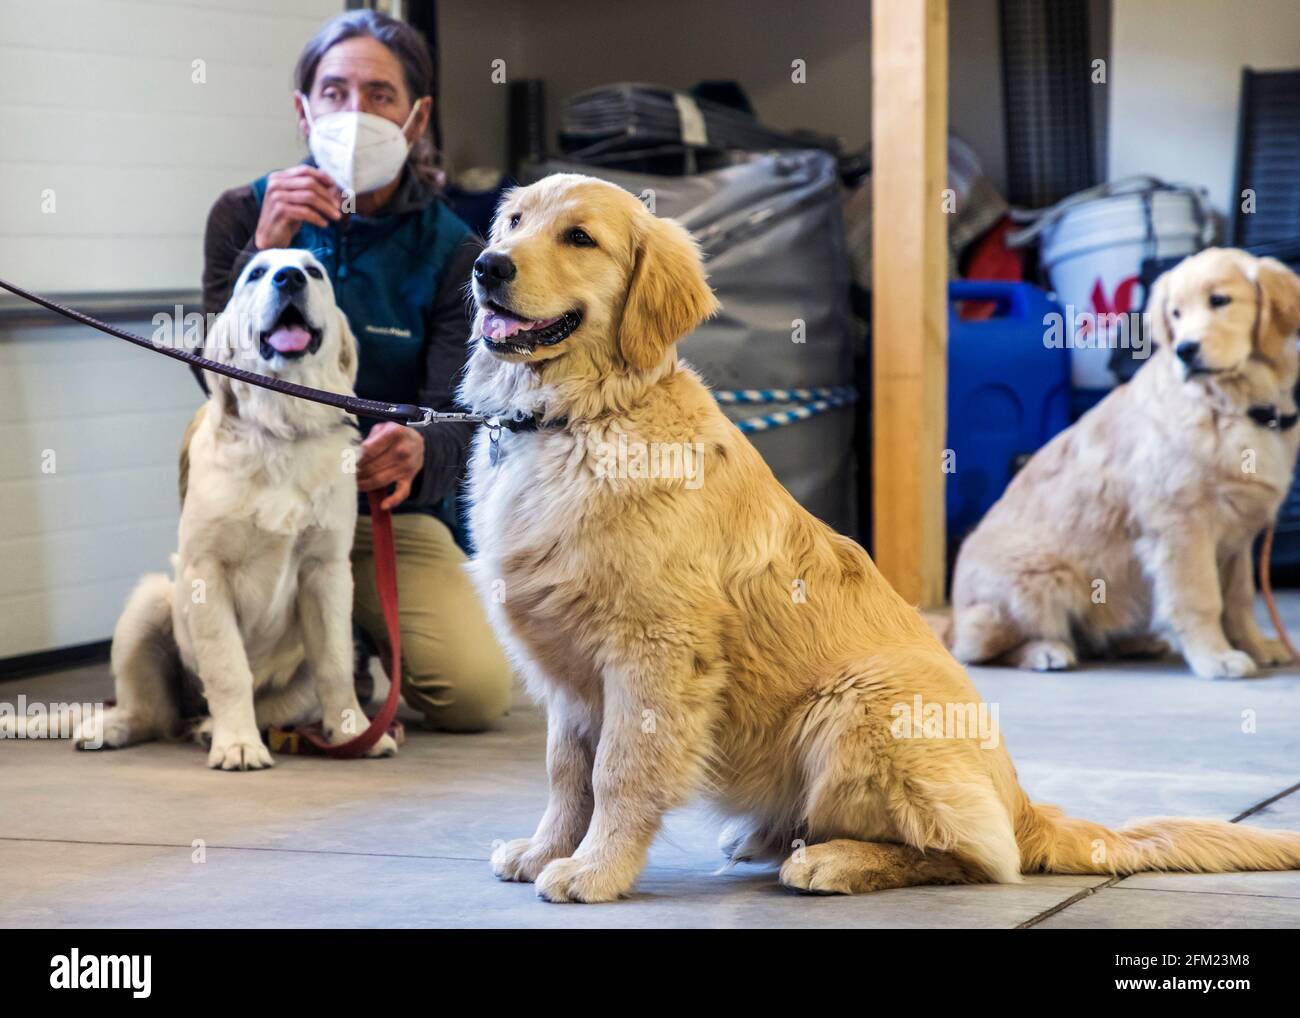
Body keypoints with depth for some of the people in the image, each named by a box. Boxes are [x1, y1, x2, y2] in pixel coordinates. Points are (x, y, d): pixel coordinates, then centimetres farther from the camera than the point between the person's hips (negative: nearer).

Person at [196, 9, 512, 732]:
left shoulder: (451, 252, -4)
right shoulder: (245, 216, -2)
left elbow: (456, 419, -14)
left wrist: (418, 453, -39)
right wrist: (265, 251, -27)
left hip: (391, 512, 1)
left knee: (478, 692, -19)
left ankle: (360, 640, 14)